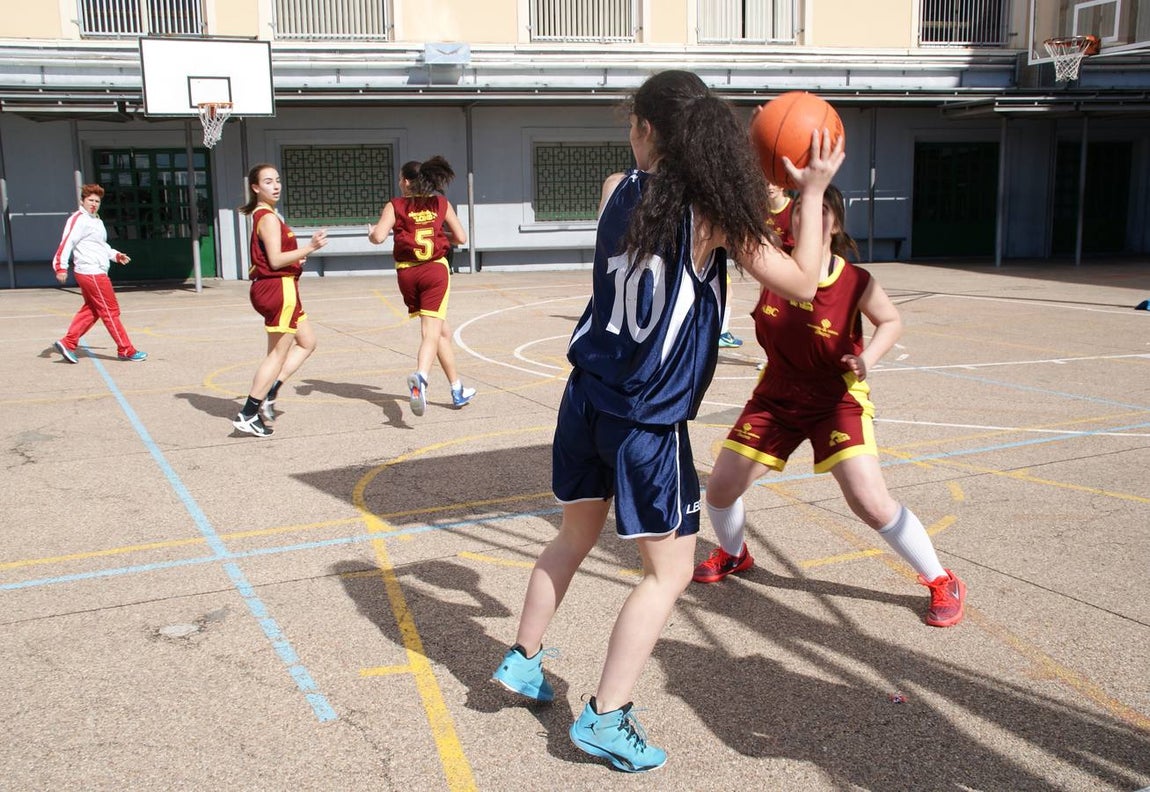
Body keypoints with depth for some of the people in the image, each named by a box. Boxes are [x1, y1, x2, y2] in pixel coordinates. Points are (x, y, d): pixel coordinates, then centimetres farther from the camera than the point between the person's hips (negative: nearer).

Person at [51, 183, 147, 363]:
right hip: (91, 273, -10)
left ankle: (68, 343, 16)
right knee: (111, 311, -4)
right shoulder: (78, 219, -10)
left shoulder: (97, 221, 20)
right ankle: (126, 350, 1)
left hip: (97, 273, 10)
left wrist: (116, 255, 17)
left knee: (91, 310, 14)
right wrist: (61, 267, -26)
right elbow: (67, 242, -18)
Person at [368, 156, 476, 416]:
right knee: (431, 333, -9)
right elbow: (461, 238, 9)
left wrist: (371, 232, 13)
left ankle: (458, 391, 25)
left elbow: (378, 237, -9)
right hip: (435, 270, -1)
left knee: (442, 332, 15)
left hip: (407, 273, 2)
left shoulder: (395, 206, 3)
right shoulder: (441, 203, 8)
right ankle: (420, 376, -40)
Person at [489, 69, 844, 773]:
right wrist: (814, 193, 2)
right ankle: (605, 718, 8)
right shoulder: (712, 212, -12)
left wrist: (759, 184, 21)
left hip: (587, 397, 6)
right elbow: (802, 284, -7)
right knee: (669, 571, 8)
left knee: (576, 536, 25)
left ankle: (524, 659, 37)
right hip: (648, 421, -5)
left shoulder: (615, 191, 1)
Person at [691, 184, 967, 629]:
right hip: (776, 396, 3)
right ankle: (733, 555, 38)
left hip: (837, 401, -3)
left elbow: (891, 322, 0)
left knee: (871, 503, -14)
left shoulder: (857, 283, -18)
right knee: (720, 487, 4)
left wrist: (866, 360, -18)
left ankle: (943, 583, 9)